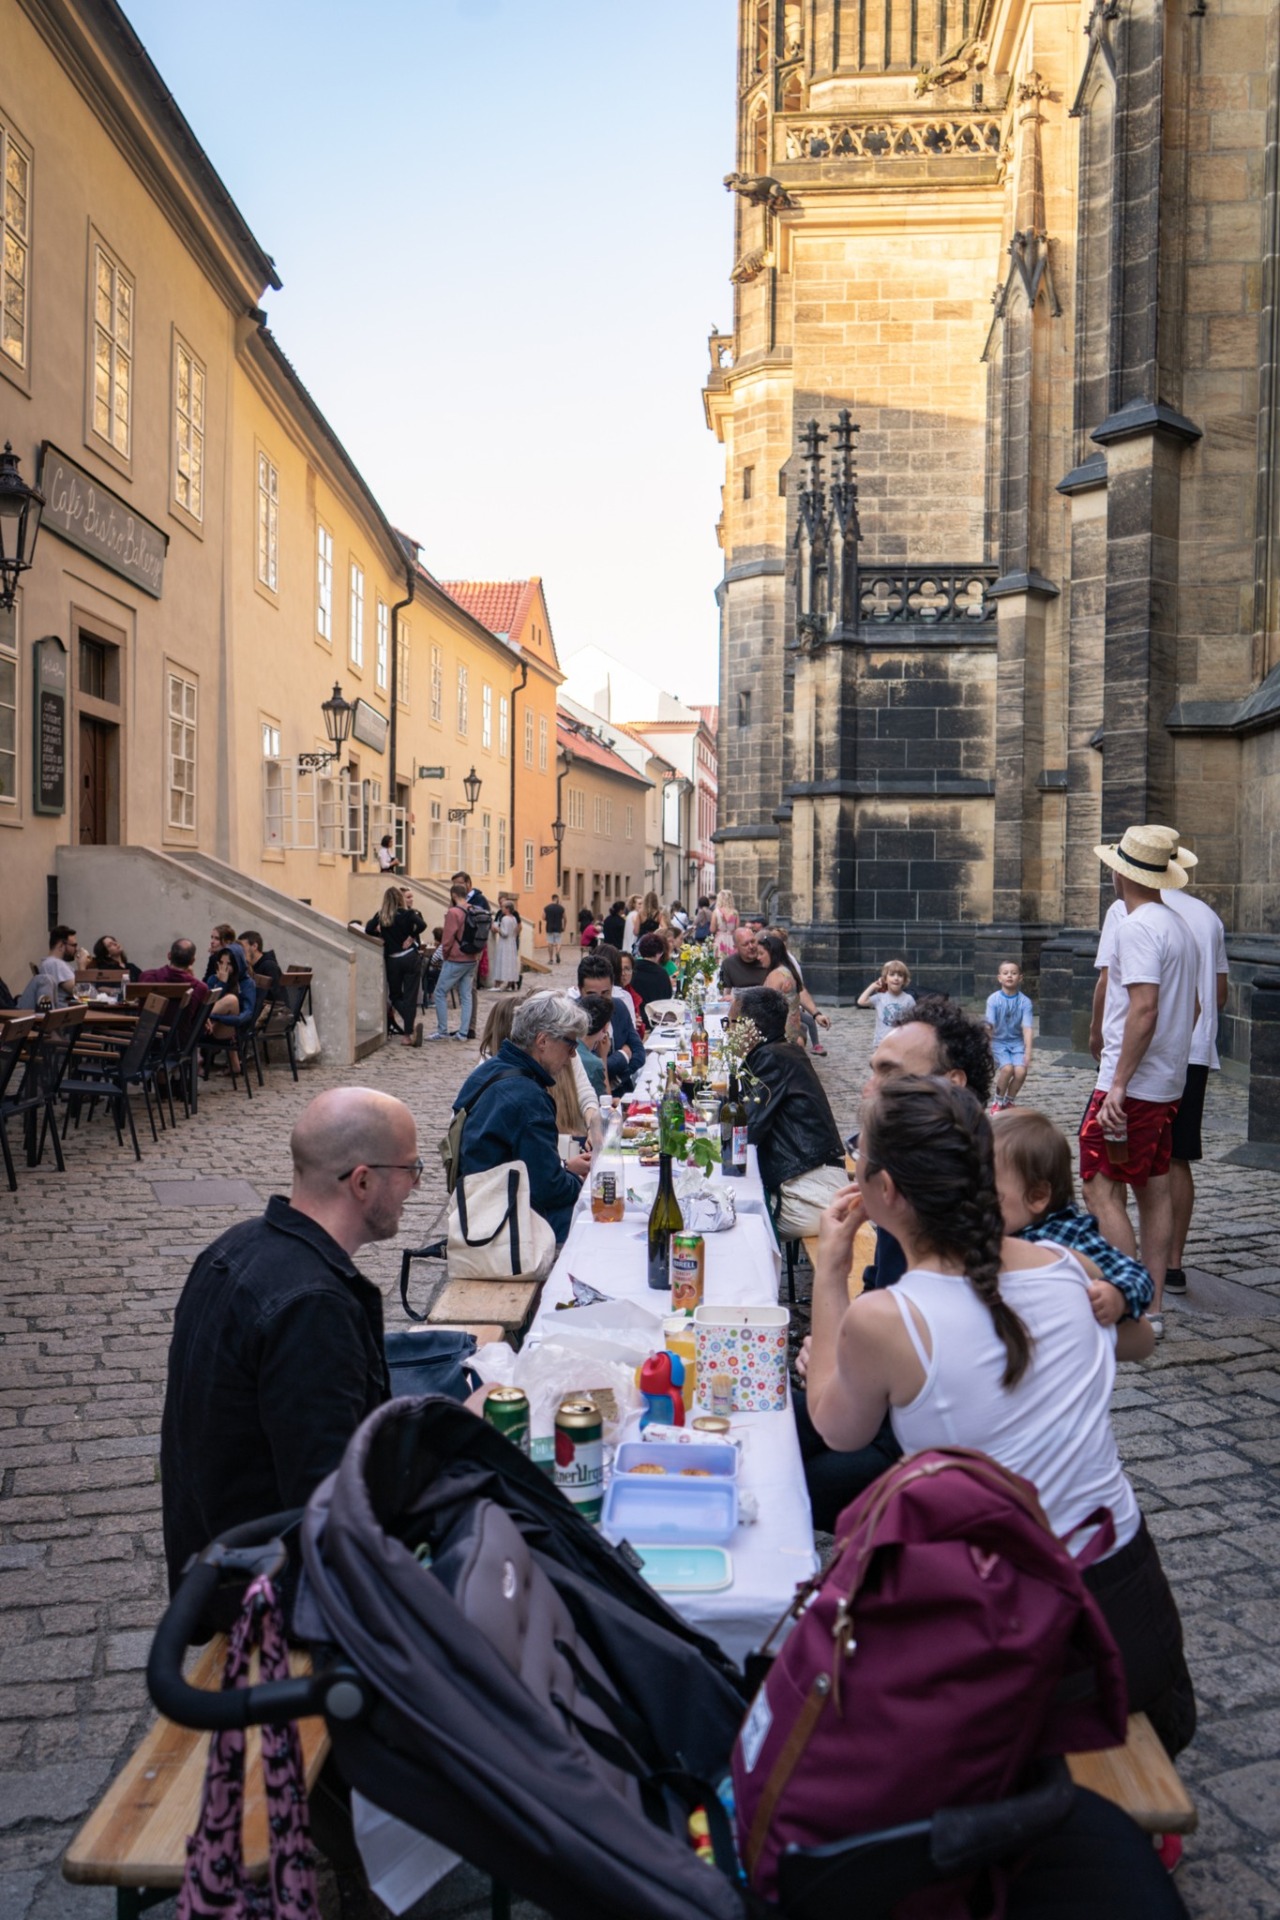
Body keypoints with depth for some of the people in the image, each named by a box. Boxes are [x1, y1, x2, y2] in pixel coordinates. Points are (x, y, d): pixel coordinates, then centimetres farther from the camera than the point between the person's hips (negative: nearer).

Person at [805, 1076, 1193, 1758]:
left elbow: (837, 1429, 1)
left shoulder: (880, 1321, -22)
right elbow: (1137, 1340, 17)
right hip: (1133, 1614, 7)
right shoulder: (1063, 1267, -8)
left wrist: (829, 1271, 4)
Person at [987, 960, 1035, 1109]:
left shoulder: (1025, 1002, -6)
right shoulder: (993, 999, -9)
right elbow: (989, 1025, -14)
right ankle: (998, 1103, 1)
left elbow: (1027, 1028, -13)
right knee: (1007, 1068, -26)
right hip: (998, 1041, -2)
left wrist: (1028, 1052, -22)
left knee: (1021, 1071, -21)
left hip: (1017, 1042, 2)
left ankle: (1009, 1102, 9)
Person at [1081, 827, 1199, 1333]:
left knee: (1101, 1190, -5)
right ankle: (1153, 1309, 18)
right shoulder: (1181, 927, 14)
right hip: (1168, 1085, 10)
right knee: (1154, 1191, 12)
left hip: (1131, 1086, -10)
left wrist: (1118, 1084, -24)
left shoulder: (1138, 927, -16)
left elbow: (1144, 1008, -24)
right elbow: (1192, 1006, 19)